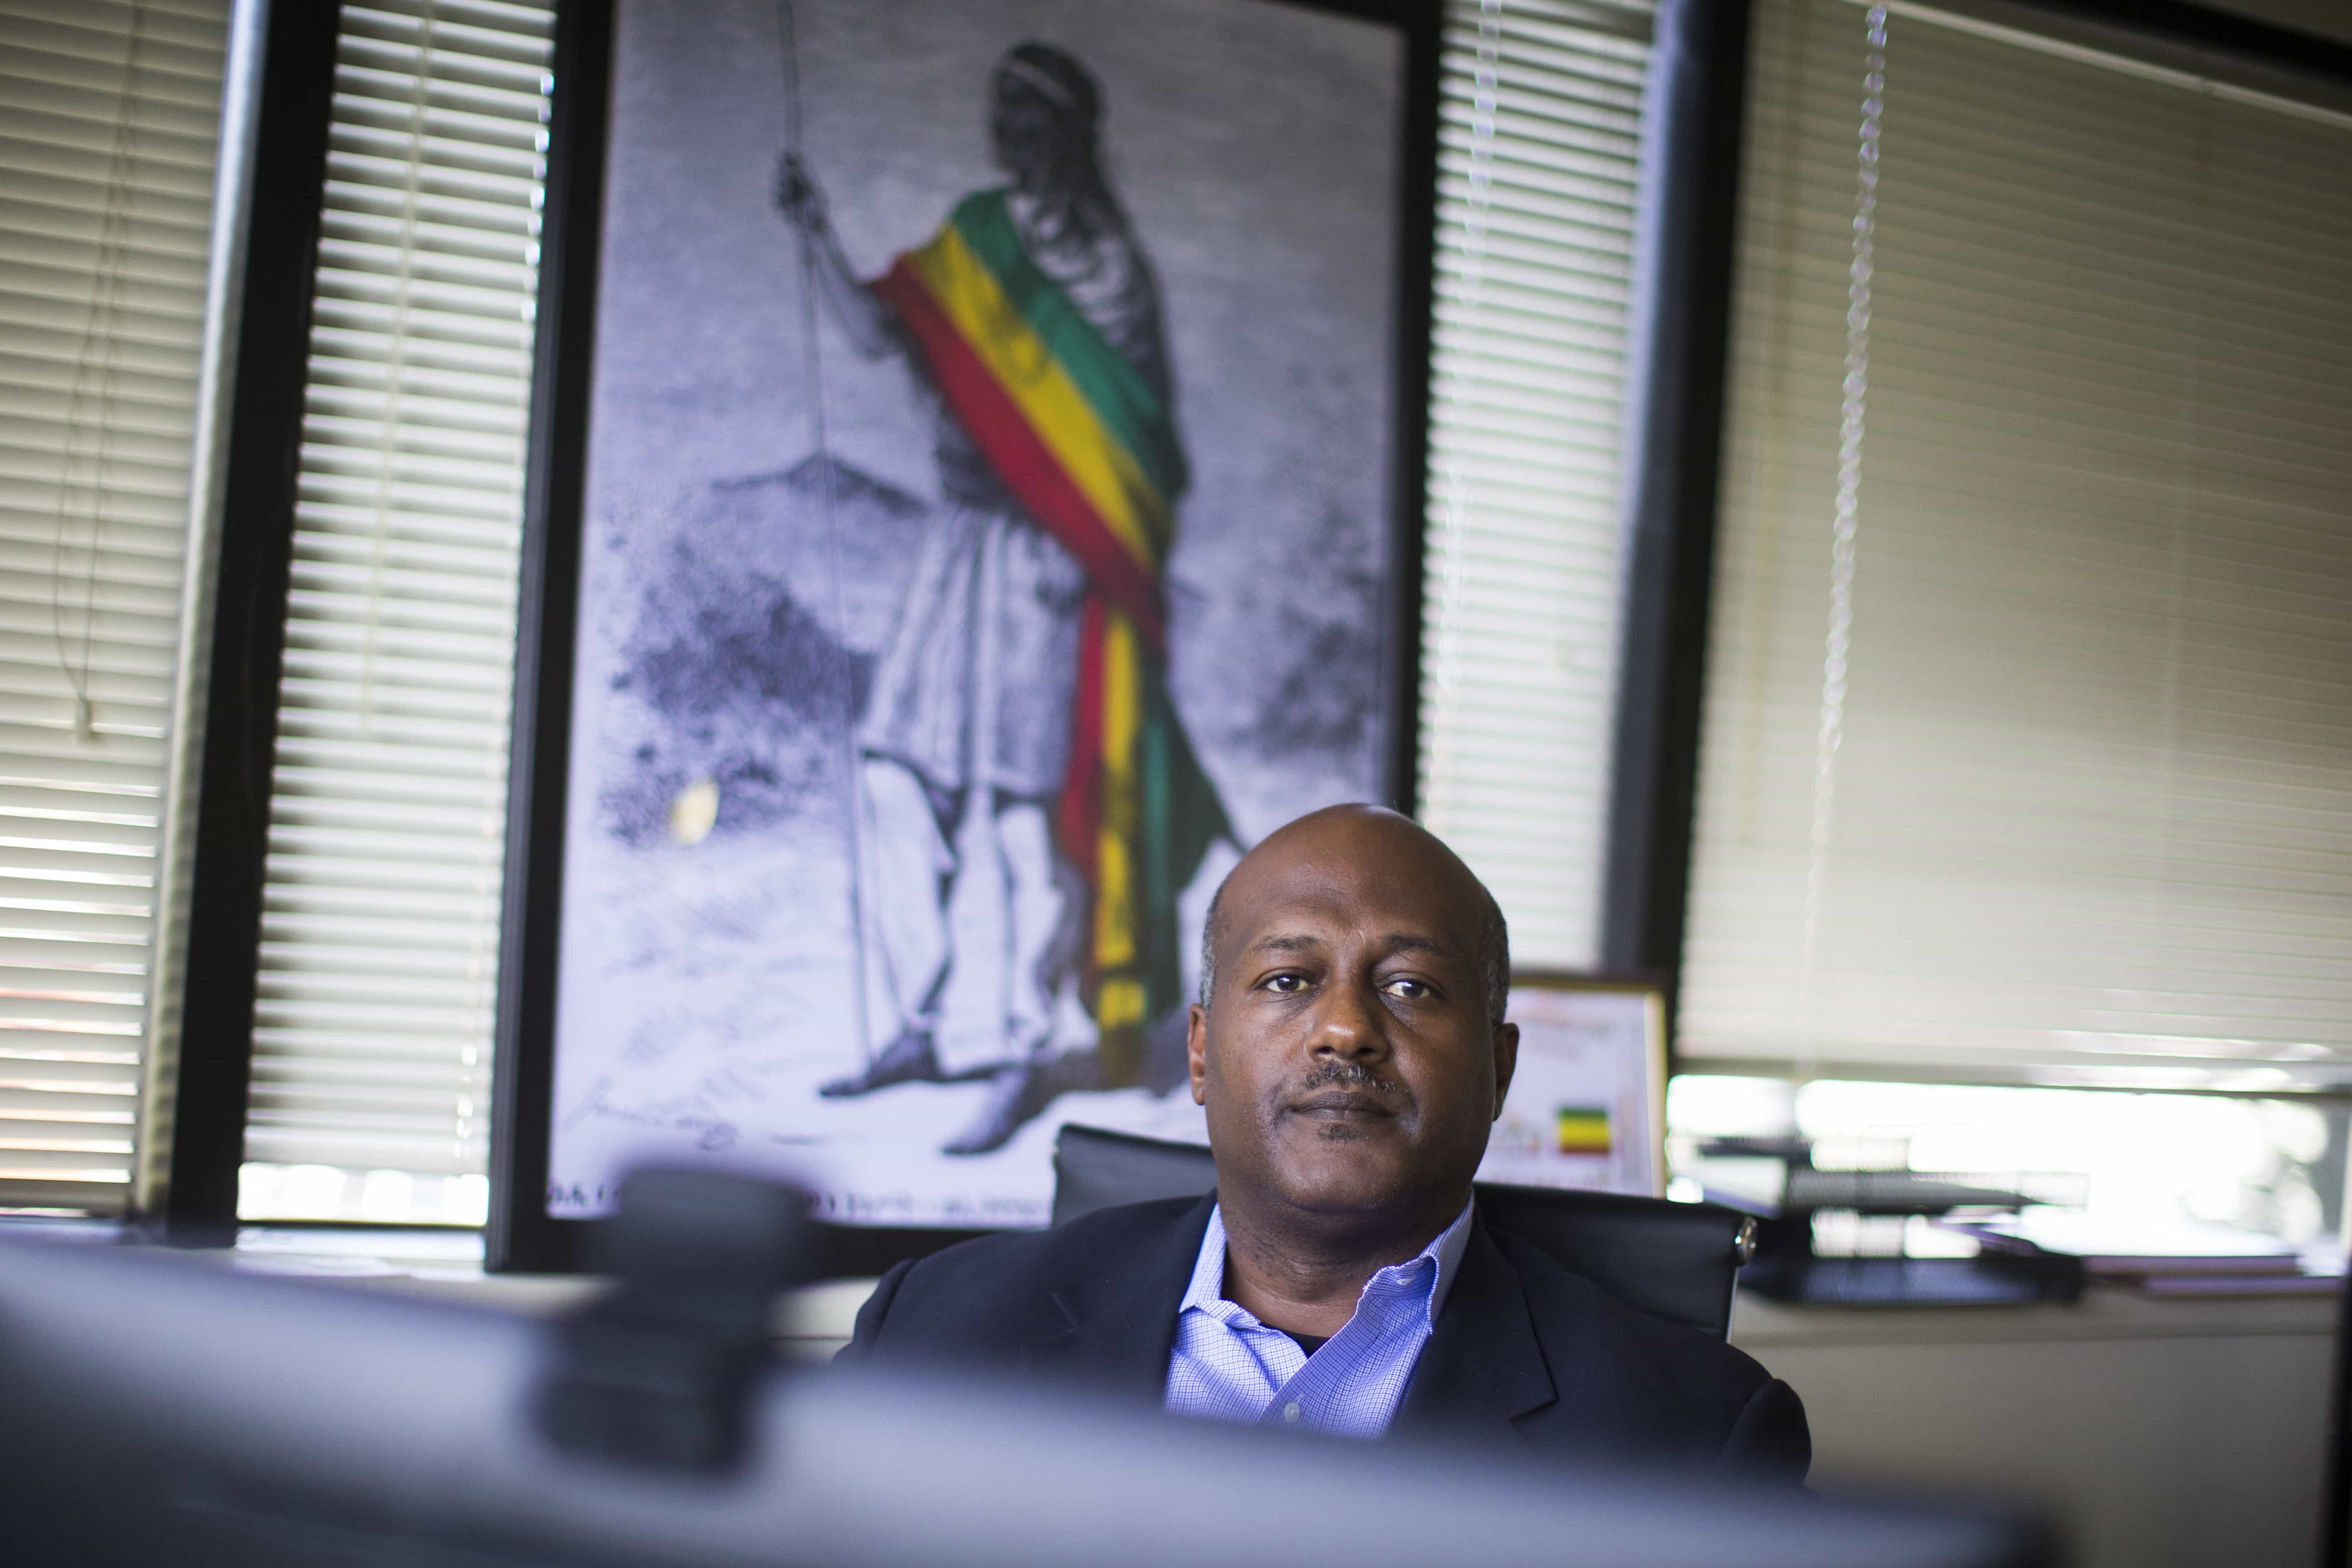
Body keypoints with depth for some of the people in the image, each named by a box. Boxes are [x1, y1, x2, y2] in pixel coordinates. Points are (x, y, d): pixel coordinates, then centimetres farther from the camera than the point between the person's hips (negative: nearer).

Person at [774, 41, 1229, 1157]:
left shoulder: (1098, 250, -4)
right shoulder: (977, 239, 14)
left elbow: (1121, 409, -9)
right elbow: (877, 334, 12)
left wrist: (1078, 545, -17)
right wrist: (816, 235, 0)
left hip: (1050, 556, -7)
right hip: (965, 542, 7)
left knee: (1027, 804, -7)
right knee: (897, 775, 7)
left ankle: (1027, 1056, 1)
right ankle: (912, 1030, 17)